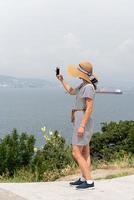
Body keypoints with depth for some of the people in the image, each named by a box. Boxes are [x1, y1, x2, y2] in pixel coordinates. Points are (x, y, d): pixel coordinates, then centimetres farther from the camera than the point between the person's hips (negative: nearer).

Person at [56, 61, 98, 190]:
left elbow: (89, 108, -24)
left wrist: (82, 126, -26)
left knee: (76, 153, -10)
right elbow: (71, 92, 32)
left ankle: (89, 182, -9)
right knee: (84, 152, 14)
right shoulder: (83, 85, 12)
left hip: (83, 122, -10)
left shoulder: (89, 87, -19)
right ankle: (83, 179, 22)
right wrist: (62, 80, 26)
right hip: (81, 122, 10)